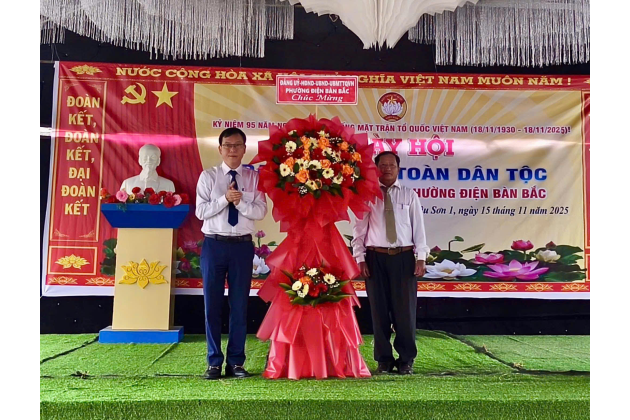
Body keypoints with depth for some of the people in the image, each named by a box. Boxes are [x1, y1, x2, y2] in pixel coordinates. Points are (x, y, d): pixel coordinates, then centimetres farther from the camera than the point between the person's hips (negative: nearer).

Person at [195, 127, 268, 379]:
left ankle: (235, 362, 19)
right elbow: (200, 211, -6)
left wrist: (241, 202, -19)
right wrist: (225, 198, -16)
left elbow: (261, 211, -4)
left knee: (239, 305, 7)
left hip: (242, 245, 1)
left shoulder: (254, 178, 5)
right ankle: (214, 362, 18)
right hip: (214, 244, 0)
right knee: (212, 304, 5)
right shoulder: (208, 176, 3)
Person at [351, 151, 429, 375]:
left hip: (404, 257, 0)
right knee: (379, 309, 7)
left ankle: (406, 359, 19)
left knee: (404, 309, 4)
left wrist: (420, 257, -4)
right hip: (375, 257, 0)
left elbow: (418, 227, 4)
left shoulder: (409, 195, 7)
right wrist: (360, 258, -4)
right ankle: (384, 359, 20)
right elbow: (359, 229, 3)